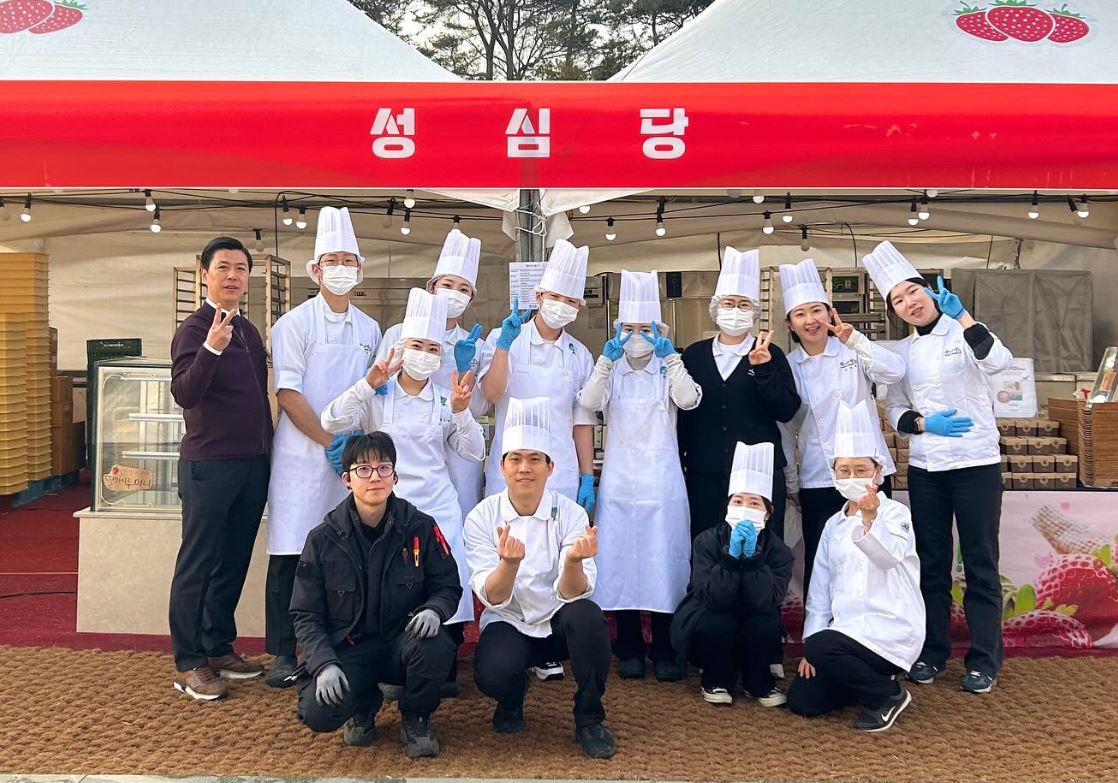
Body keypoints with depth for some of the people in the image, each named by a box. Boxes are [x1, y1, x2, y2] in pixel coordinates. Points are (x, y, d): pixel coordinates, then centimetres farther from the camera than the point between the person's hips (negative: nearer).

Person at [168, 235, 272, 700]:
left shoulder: (249, 331, 13)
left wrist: (269, 450, 17)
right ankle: (188, 665, 8)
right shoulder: (194, 328, -9)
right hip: (209, 464, -7)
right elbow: (183, 393, -22)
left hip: (253, 462, 7)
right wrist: (211, 348, -36)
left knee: (234, 561, 13)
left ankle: (219, 648, 24)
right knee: (198, 563, 0)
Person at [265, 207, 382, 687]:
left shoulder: (369, 330, 14)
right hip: (301, 455, -4)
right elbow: (287, 394, -8)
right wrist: (330, 440, -11)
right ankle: (283, 653, 7)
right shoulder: (295, 324, -1)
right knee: (290, 553, -2)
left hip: (352, 456, 4)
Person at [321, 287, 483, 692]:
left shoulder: (446, 400, 9)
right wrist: (368, 384, -20)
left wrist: (461, 412, -12)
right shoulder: (376, 396, 2)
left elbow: (473, 452, 5)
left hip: (438, 507, 2)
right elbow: (331, 423, -10)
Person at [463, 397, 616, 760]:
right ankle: (511, 702, 8)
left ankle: (589, 719, -7)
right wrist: (509, 562, -39)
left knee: (587, 616, -32)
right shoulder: (483, 516, -11)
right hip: (508, 623, -1)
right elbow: (492, 597, -18)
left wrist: (574, 562, -43)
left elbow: (573, 595, -20)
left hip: (559, 622, 1)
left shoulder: (570, 514, -12)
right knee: (494, 674, -32)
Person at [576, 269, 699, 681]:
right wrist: (606, 359, -19)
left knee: (663, 558, -1)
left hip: (661, 480, -1)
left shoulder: (668, 371, 7)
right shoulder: (611, 371, 8)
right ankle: (630, 649, 14)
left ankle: (664, 650, 12)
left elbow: (689, 399, -13)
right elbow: (589, 403, -11)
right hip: (619, 478, 1)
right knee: (620, 559, 2)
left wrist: (671, 356, -17)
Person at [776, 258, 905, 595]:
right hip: (817, 481, 1)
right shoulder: (788, 367, 3)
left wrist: (854, 339, -22)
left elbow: (895, 371, -17)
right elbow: (785, 429, 7)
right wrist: (790, 483, 9)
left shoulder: (852, 352, 0)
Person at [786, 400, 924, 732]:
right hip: (846, 628, 7)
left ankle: (888, 695, -5)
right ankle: (869, 679, 22)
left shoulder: (895, 513, -7)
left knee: (821, 647, -31)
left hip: (890, 630, -7)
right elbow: (820, 588, 11)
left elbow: (890, 555, -31)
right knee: (802, 700, -3)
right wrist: (811, 642, 3)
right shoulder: (834, 525, 12)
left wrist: (869, 518, -50)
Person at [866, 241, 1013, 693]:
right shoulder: (901, 352, 8)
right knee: (932, 565, 10)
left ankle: (984, 660, 14)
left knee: (980, 564, 3)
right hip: (924, 469, 4)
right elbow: (894, 411, 7)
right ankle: (932, 653, 22)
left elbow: (998, 361, -24)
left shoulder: (962, 334, -4)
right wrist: (925, 424, -11)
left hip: (976, 465, -4)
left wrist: (960, 314, -25)